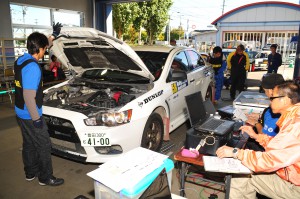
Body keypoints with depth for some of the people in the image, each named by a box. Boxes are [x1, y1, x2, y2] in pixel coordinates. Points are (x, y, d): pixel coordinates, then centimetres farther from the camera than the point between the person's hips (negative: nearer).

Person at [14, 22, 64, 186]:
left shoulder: (21, 60, 4)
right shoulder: (32, 67, -26)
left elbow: (39, 47, 24)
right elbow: (29, 96, -28)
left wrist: (53, 35, 28)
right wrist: (36, 119, -22)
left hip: (21, 113, 9)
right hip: (30, 115, -9)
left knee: (29, 144, 21)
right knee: (44, 145, 5)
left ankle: (30, 173, 37)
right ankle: (46, 178, 19)